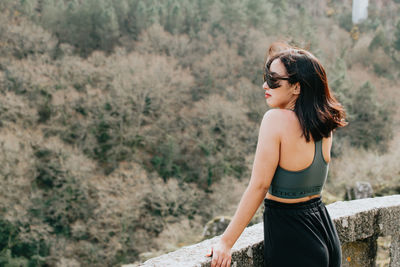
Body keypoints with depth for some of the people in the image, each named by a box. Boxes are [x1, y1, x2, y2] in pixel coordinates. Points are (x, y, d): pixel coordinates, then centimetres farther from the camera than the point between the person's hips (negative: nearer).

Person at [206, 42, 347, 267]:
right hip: (324, 229, 7)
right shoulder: (324, 123, 0)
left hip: (290, 239, -7)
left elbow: (259, 186, -19)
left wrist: (226, 242, -14)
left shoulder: (276, 119, -19)